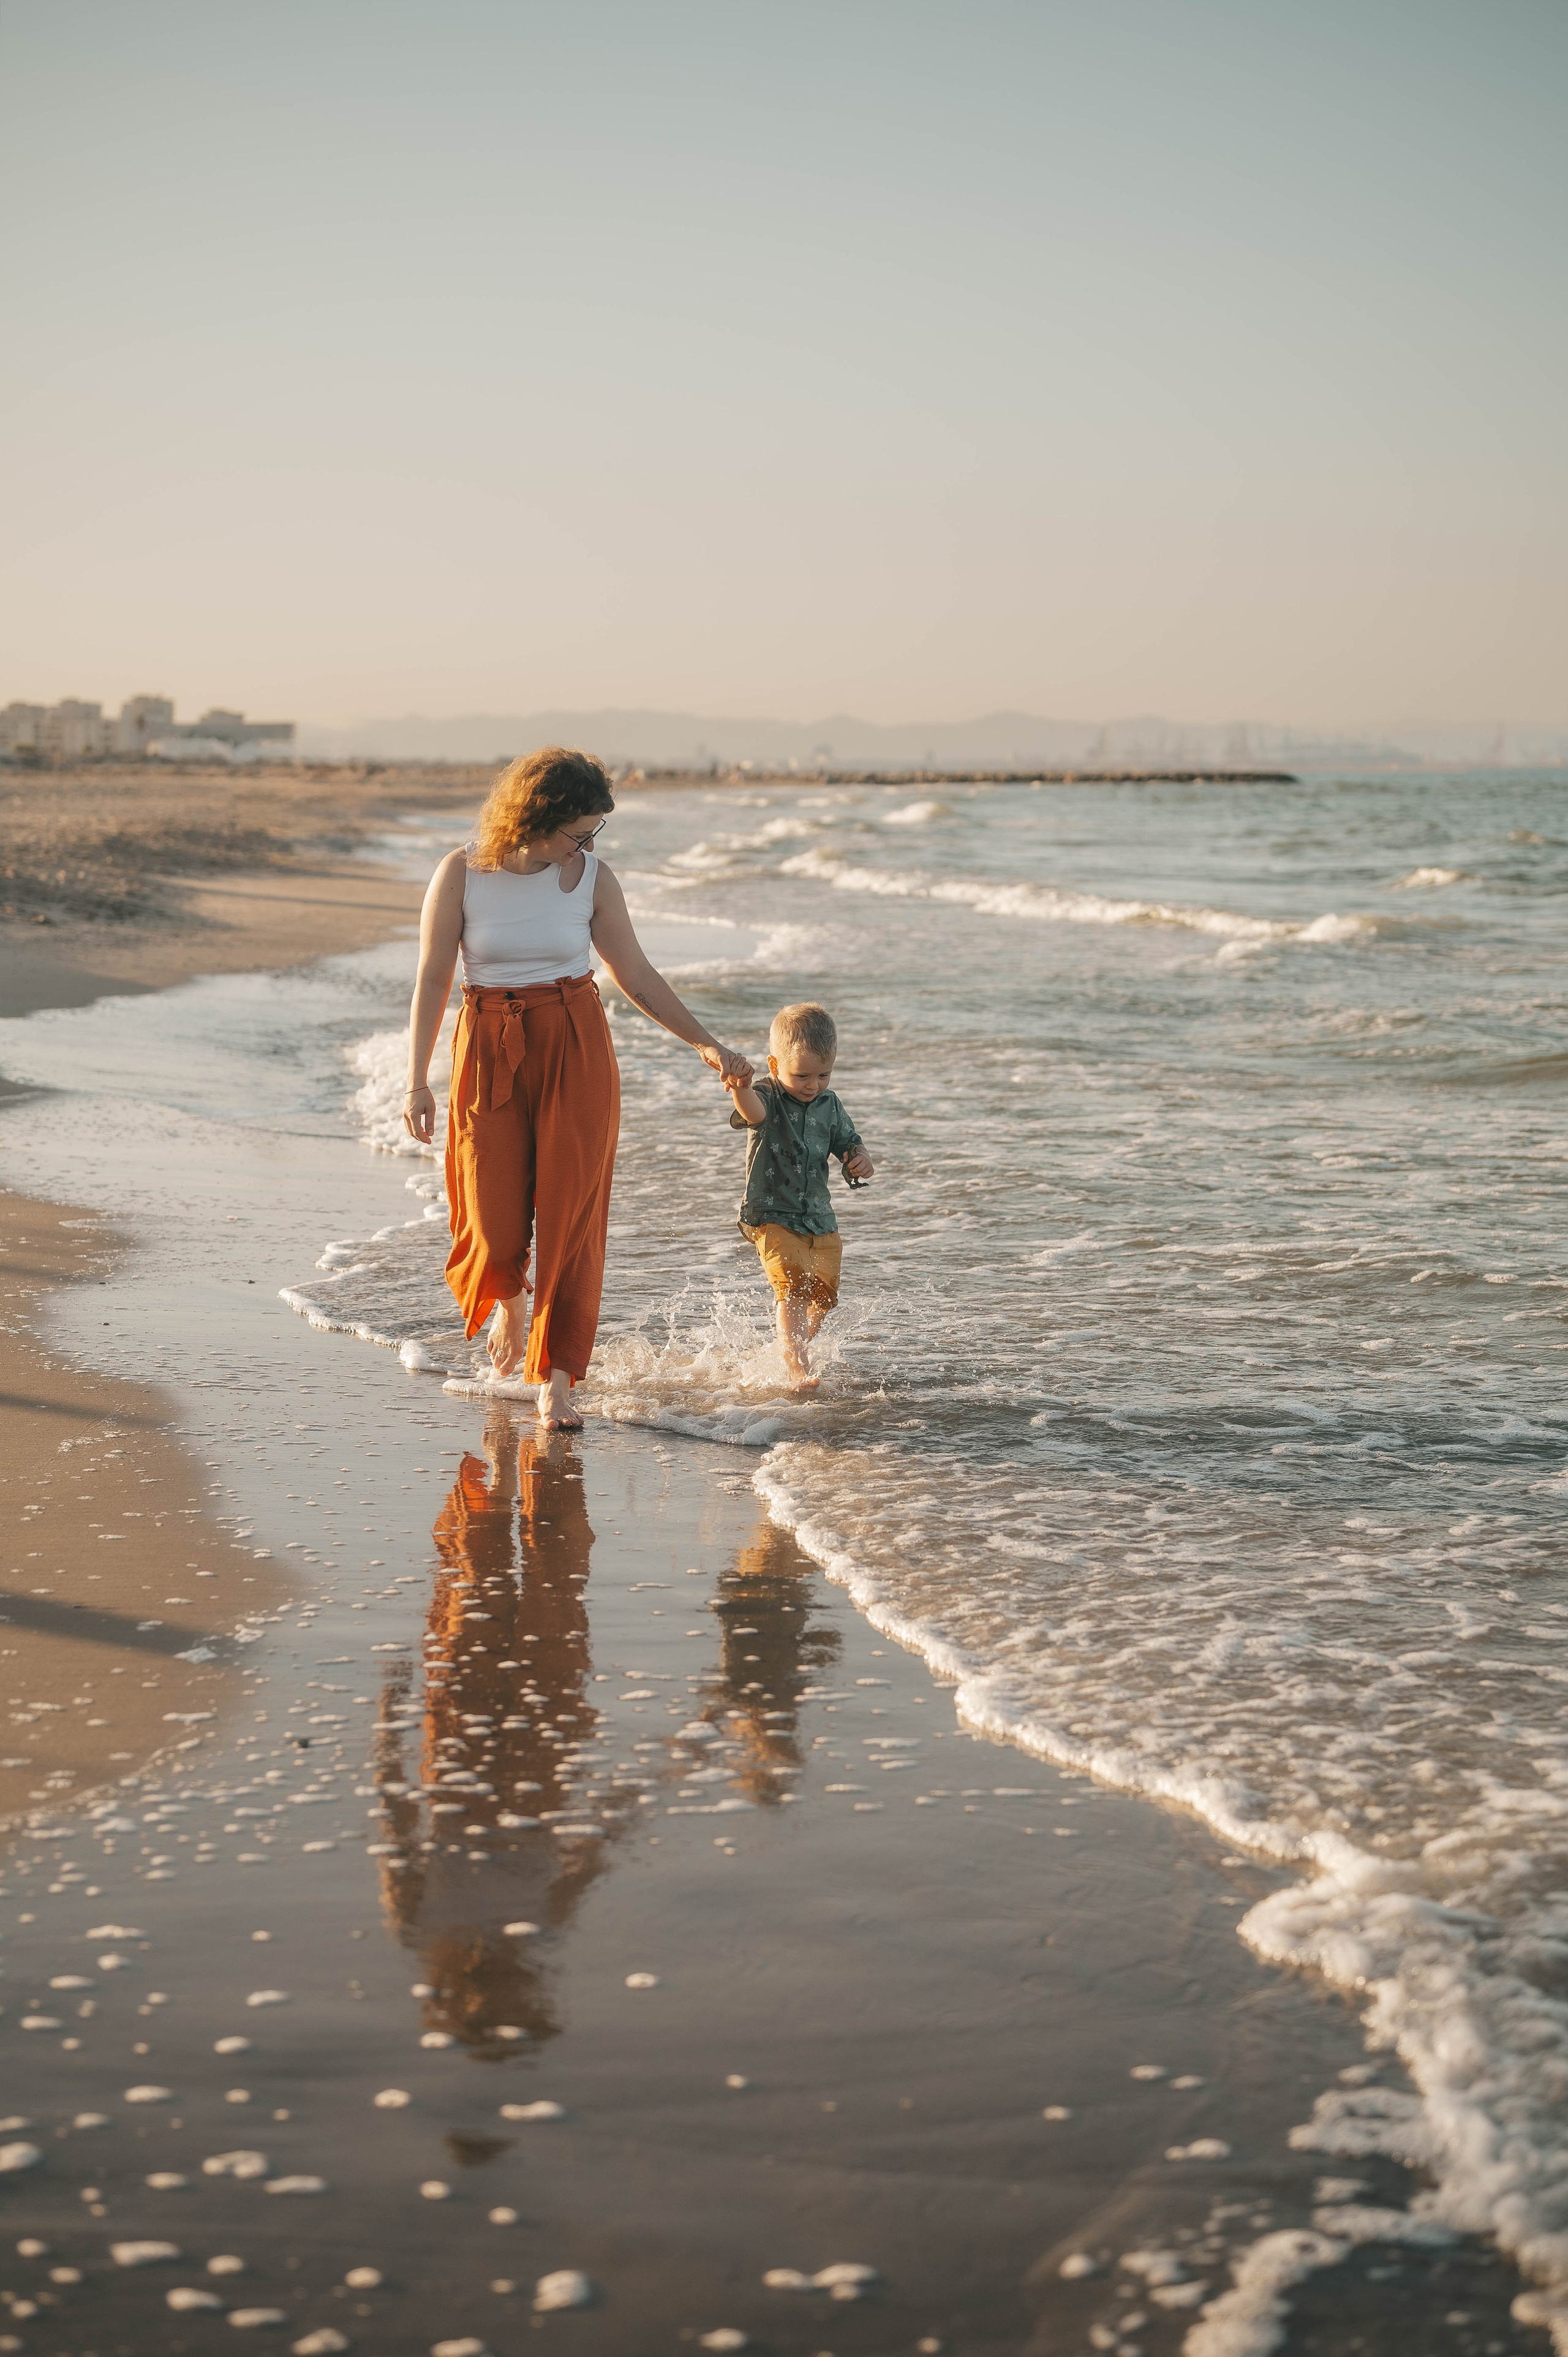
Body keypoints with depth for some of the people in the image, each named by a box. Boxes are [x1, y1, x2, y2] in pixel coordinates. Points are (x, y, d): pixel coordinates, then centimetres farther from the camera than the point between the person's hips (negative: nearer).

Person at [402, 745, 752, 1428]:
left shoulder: (591, 878, -1)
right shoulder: (462, 874, -6)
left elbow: (635, 974, 6)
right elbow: (432, 980, -3)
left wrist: (706, 1044, 2)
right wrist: (416, 1083, -7)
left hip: (576, 1051, 1)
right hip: (489, 1054, -1)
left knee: (571, 1217, -6)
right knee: (496, 1220, 0)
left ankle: (555, 1380, 2)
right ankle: (510, 1300, 36)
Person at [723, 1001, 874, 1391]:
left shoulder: (829, 1105, 5)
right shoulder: (767, 1096, -12)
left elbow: (849, 1144, 16)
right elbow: (754, 1113, -37)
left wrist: (862, 1161, -10)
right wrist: (741, 1091, -62)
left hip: (819, 1218, 6)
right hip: (772, 1216, -6)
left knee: (823, 1295, 14)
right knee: (793, 1287, -22)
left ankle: (796, 1351, 40)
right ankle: (798, 1371, -28)